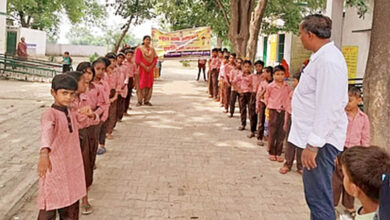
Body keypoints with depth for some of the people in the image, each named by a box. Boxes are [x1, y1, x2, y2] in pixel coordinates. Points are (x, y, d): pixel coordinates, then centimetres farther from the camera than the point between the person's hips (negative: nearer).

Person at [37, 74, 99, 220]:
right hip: (54, 171, -7)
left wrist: (90, 114, -8)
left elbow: (93, 121, 17)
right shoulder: (49, 114, -18)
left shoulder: (73, 114, 7)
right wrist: (44, 153, -59)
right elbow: (46, 131, -38)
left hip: (73, 171, 7)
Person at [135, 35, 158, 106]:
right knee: (141, 84, -8)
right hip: (142, 69, -4)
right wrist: (145, 67, -15)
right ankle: (140, 101, -4)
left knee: (149, 84, 3)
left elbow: (155, 59, 7)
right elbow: (137, 60, -8)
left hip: (150, 69, 4)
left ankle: (146, 100, 10)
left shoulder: (152, 49, 11)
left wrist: (151, 67, -8)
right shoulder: (139, 49, -2)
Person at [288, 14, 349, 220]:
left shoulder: (328, 60, -20)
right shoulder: (322, 56, 12)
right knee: (315, 196, 21)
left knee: (319, 198, -4)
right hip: (314, 137, 11)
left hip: (321, 140, -11)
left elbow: (328, 108, -25)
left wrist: (313, 145, -24)